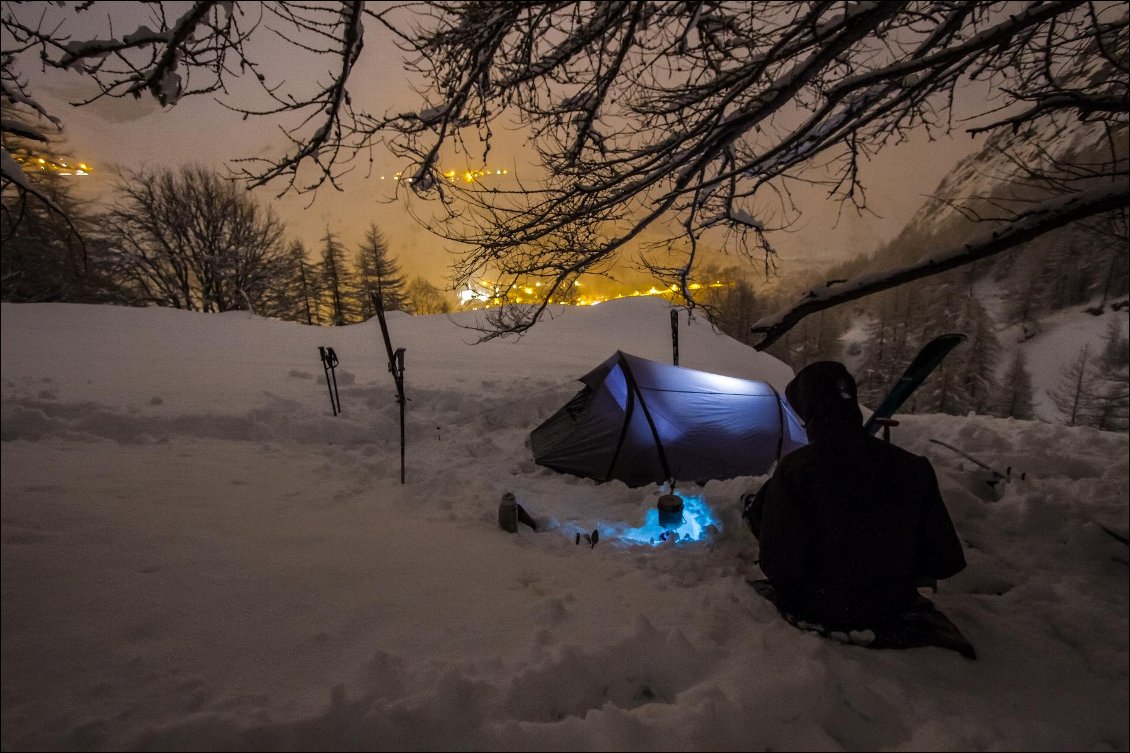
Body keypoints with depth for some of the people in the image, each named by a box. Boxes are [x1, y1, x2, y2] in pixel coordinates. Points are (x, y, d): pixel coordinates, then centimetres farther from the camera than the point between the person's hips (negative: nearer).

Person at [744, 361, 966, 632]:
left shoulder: (793, 469, -25)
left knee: (756, 506, 11)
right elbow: (946, 562, -6)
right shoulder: (913, 468, -14)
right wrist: (900, 574, 14)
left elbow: (780, 566, -24)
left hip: (819, 609, -3)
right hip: (894, 607, 4)